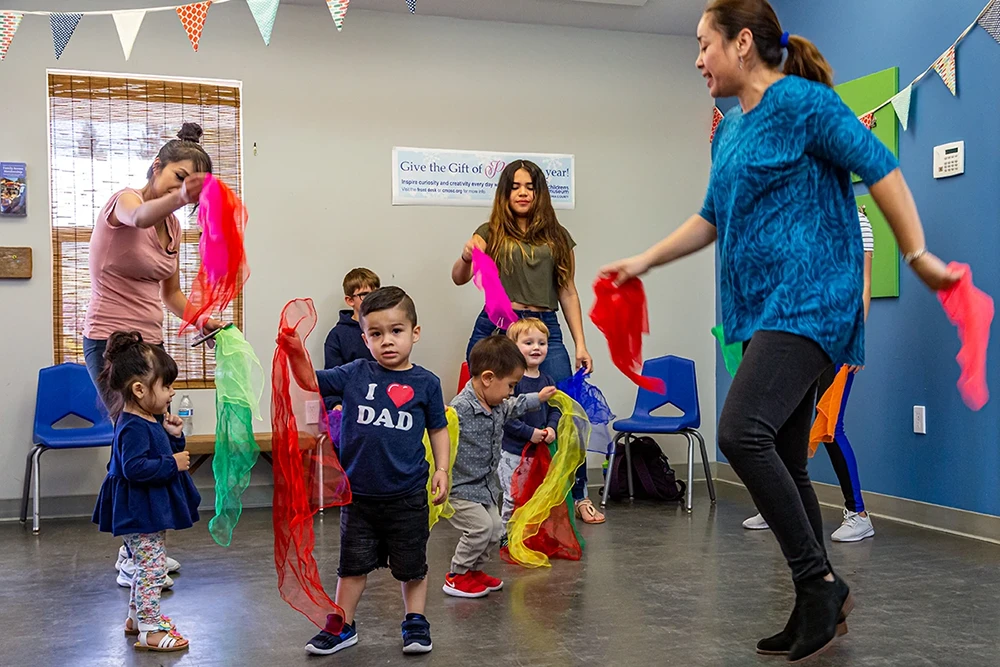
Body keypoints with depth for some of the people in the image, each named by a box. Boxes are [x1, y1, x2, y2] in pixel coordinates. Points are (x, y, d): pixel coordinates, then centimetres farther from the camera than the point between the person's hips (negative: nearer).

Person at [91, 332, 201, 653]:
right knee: (152, 566, -6)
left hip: (153, 509, 11)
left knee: (147, 566, 21)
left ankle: (136, 616, 34)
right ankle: (149, 630, 1)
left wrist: (174, 436, 1)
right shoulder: (133, 427, -23)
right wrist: (172, 464, -27)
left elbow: (162, 455, 18)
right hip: (140, 511, -11)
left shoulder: (152, 420, 8)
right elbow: (134, 468, -31)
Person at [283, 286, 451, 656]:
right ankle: (342, 626, 30)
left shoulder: (425, 383, -4)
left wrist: (442, 468, -3)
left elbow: (438, 428, 6)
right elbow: (310, 381, -6)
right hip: (359, 494, 1)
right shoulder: (355, 374, -2)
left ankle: (415, 622, 33)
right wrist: (296, 351, -23)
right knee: (353, 564, 15)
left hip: (407, 496, -1)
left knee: (411, 566, 14)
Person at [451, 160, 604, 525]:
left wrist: (580, 344, 8)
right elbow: (459, 278, -2)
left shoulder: (557, 237, 15)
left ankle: (580, 496, 5)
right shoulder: (491, 233, 10)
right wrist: (466, 258, -25)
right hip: (495, 329, -1)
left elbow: (568, 292, 14)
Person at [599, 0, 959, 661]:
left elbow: (881, 169, -9)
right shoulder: (729, 130, 18)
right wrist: (643, 261, 26)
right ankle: (817, 609, 18)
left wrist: (918, 256, -12)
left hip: (807, 301, -9)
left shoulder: (802, 101, -6)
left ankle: (822, 581, -9)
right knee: (784, 462, 8)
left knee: (743, 433, -24)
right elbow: (712, 219, 28)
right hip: (763, 309, 9)